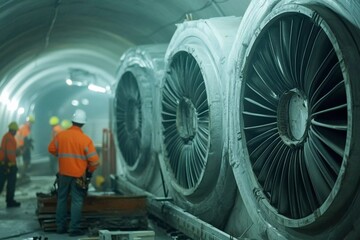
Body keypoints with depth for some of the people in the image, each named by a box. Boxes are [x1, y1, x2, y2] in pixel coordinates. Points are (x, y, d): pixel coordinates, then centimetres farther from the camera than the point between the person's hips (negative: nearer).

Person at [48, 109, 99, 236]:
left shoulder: (61, 135, -4)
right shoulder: (86, 140, -13)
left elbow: (51, 149, 11)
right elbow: (94, 160, -13)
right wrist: (90, 171, 6)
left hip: (63, 174, 3)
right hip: (79, 176, -3)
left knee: (62, 199, 16)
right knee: (77, 202, 3)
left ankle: (60, 227, 22)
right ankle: (74, 229, 1)